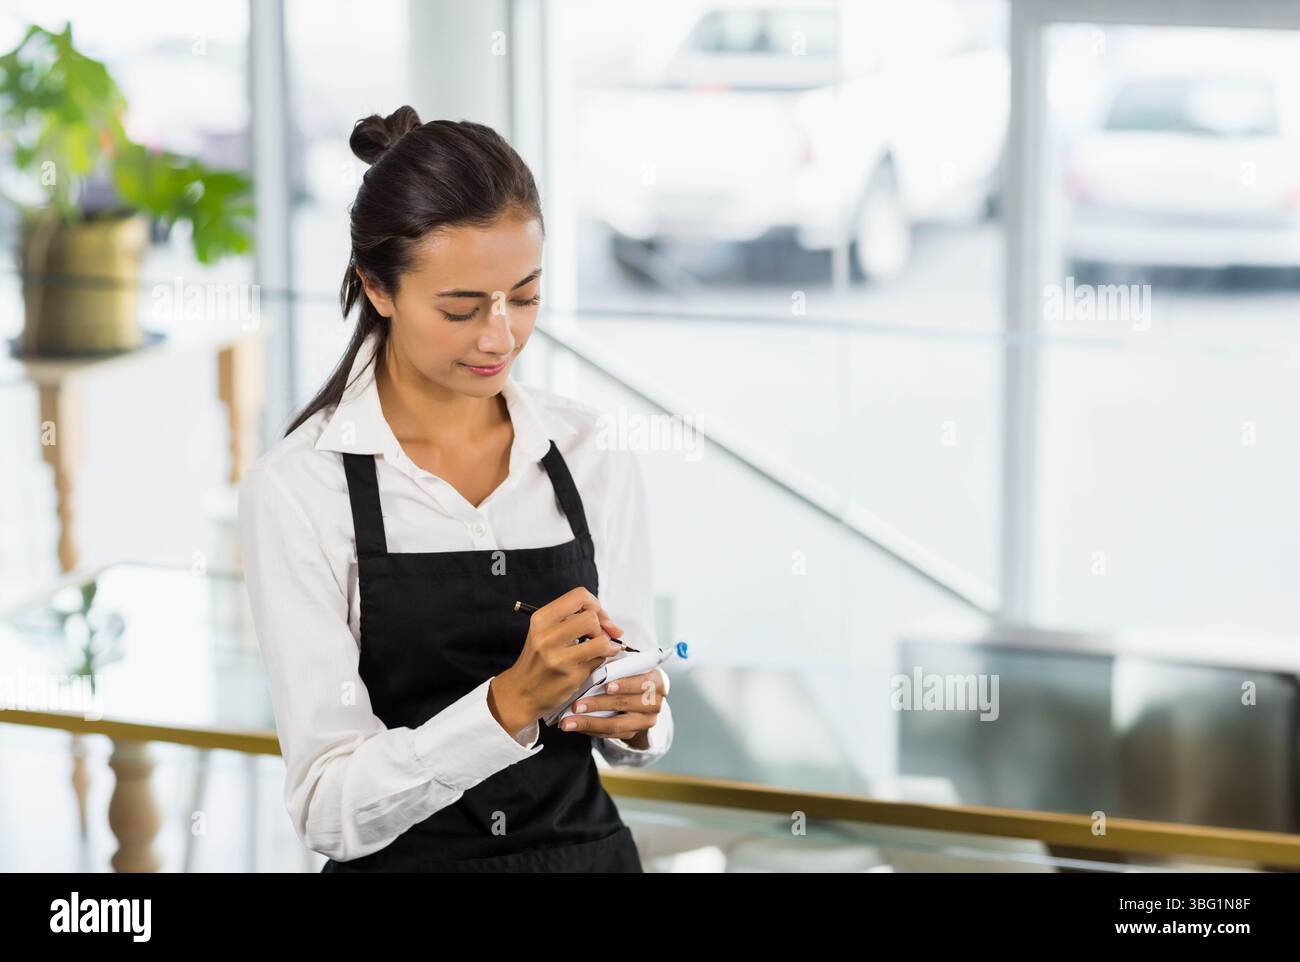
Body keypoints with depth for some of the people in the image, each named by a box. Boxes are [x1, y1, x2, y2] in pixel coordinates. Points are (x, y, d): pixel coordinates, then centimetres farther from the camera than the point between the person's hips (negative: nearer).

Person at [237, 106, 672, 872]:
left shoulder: (593, 456, -5)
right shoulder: (300, 486, -17)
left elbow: (639, 726, 4)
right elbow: (330, 810, -20)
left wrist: (634, 716, -18)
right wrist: (511, 701, -32)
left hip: (589, 849, 3)